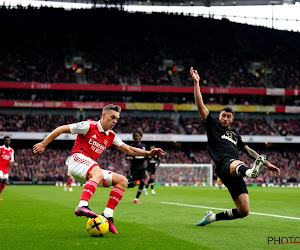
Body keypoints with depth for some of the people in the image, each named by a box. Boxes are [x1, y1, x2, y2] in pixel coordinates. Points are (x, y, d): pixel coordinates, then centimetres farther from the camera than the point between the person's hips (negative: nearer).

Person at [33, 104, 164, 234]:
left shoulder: (111, 136, 17)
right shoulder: (89, 126, -3)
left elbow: (129, 150, 20)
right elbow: (61, 129, -1)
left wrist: (147, 153, 6)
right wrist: (43, 144, -3)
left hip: (91, 171, 8)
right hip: (77, 160, -8)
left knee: (122, 180, -1)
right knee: (98, 174, -38)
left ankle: (107, 215, -10)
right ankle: (82, 206, -55)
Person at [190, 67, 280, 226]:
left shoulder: (235, 134, 32)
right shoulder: (213, 125, 18)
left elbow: (249, 151, 34)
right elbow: (200, 106, 11)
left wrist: (267, 164, 27)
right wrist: (196, 83, 6)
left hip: (235, 174, 6)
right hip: (223, 165, -6)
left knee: (244, 211, -5)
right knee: (237, 164, -44)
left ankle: (212, 217, 14)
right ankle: (250, 171, -82)